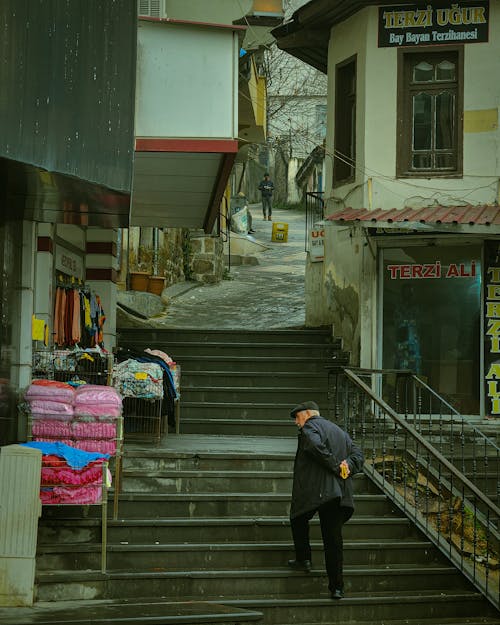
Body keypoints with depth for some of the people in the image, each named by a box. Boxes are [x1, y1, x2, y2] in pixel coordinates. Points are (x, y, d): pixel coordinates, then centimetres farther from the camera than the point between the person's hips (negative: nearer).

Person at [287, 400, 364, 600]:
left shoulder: (310, 427, 0)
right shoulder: (340, 432, 23)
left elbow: (316, 446, -21)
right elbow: (358, 454, 14)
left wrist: (336, 466, -16)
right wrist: (347, 467, -3)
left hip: (313, 490, -6)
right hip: (339, 492, 6)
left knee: (298, 519, 23)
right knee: (333, 538, 3)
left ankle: (303, 559, 18)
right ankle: (336, 586, -2)